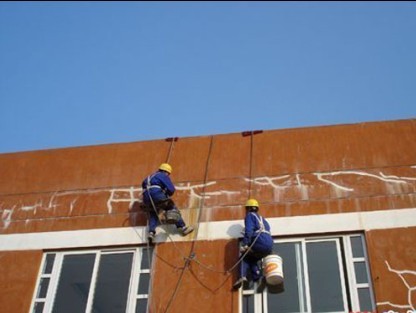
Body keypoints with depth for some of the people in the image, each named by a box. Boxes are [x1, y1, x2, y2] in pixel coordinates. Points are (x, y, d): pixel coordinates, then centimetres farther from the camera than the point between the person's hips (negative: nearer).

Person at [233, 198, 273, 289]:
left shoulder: (250, 215, 10)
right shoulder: (262, 219, 32)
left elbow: (249, 230, -6)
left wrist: (245, 244, -13)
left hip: (260, 243, -7)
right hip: (269, 245, 7)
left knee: (245, 257, 15)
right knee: (252, 259, 26)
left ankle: (243, 277, -7)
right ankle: (258, 277, 2)